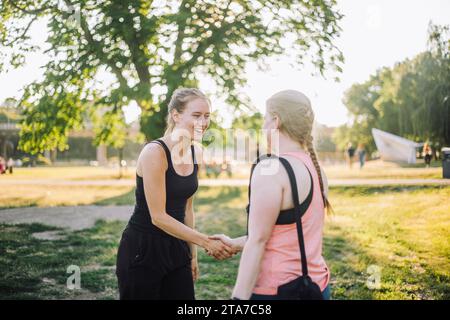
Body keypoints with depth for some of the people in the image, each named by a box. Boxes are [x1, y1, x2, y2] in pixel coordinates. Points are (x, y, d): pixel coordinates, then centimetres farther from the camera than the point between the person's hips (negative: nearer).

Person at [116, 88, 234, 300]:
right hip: (142, 250, -6)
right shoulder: (155, 152, -19)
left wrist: (192, 252, 15)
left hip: (176, 248, 7)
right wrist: (206, 242, -23)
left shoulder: (196, 154, 4)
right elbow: (158, 216, -21)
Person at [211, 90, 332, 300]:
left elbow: (257, 241, -20)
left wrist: (239, 296, -17)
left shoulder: (270, 169, -17)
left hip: (277, 291, -8)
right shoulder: (314, 167, 8)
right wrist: (235, 244, 21)